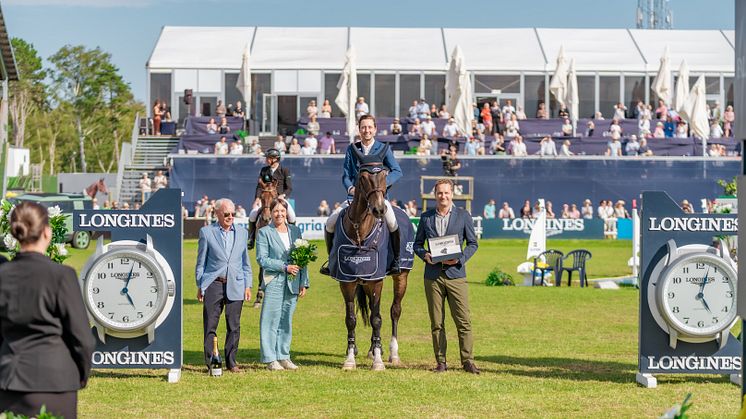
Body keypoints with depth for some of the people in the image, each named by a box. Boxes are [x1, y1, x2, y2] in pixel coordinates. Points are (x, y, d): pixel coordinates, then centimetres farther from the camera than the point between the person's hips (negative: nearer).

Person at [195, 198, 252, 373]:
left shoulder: (242, 233, 12)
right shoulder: (206, 232, 4)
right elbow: (201, 262, 6)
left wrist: (248, 286, 10)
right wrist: (200, 286, 2)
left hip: (235, 286, 2)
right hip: (213, 285, -2)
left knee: (234, 327, 3)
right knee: (210, 326, -3)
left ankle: (231, 362, 12)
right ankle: (211, 363, 3)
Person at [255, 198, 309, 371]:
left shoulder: (295, 231, 11)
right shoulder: (264, 232, -1)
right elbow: (262, 259, -8)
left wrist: (304, 282, 6)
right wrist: (285, 267, -14)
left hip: (293, 283, 4)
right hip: (274, 281, -4)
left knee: (286, 320, 9)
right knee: (271, 320, -5)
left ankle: (283, 356, 15)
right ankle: (270, 359, -2)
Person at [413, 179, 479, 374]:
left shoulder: (463, 216, 4)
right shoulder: (426, 217, 9)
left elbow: (473, 243, 7)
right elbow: (417, 243, 14)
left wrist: (460, 258, -11)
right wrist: (424, 255, -8)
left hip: (455, 273, -2)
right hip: (433, 275, 2)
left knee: (463, 321, -5)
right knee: (436, 323, 4)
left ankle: (468, 361, 0)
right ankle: (441, 362, 11)